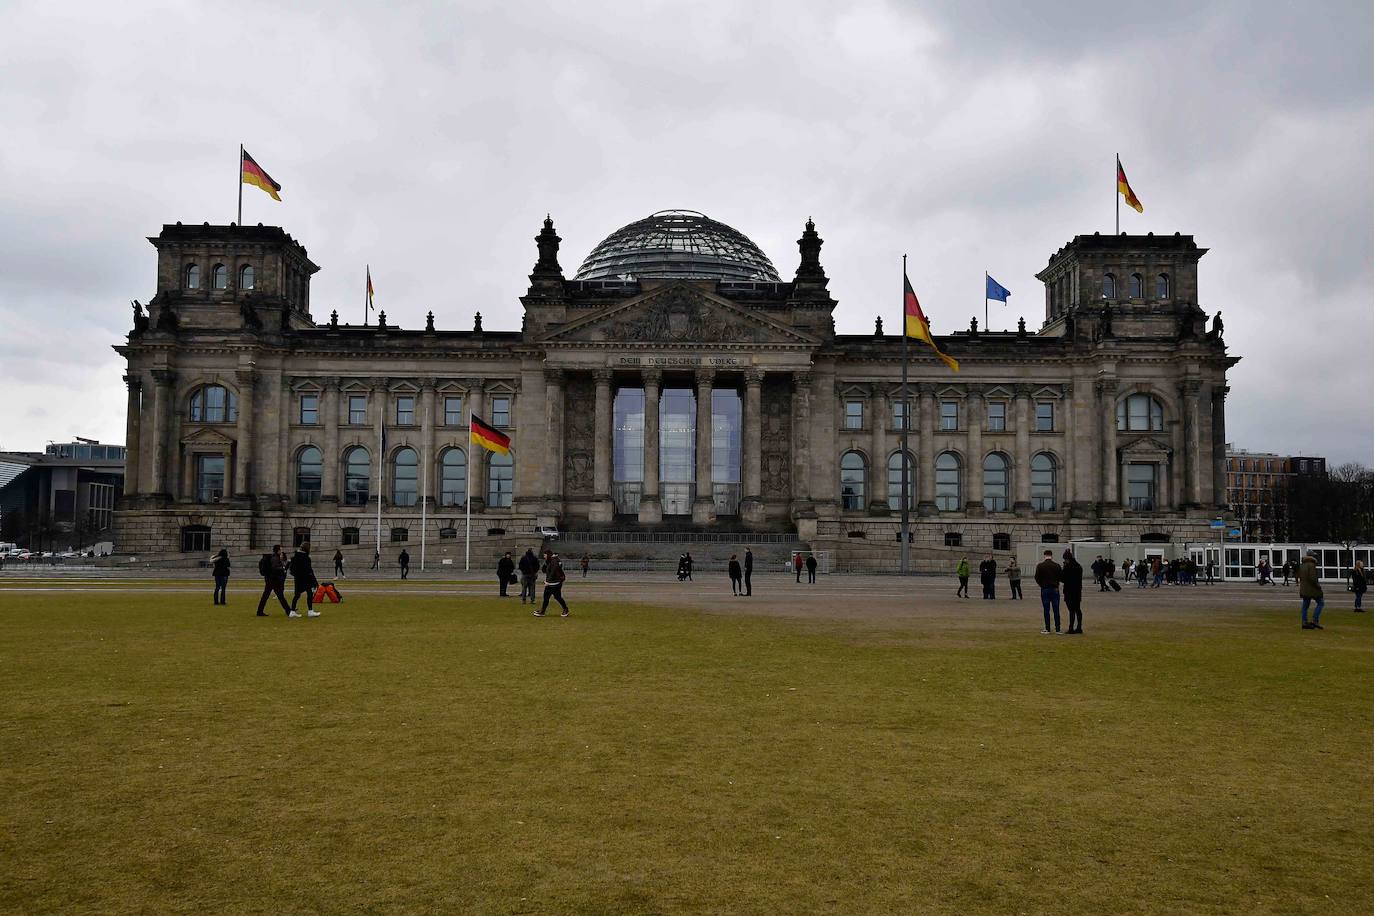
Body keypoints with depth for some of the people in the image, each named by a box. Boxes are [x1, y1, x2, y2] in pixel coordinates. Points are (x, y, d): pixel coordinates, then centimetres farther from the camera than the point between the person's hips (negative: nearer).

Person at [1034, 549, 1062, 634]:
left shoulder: (1040, 566, -5)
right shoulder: (1056, 566, -3)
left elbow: (1037, 578, -3)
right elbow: (1061, 577, 0)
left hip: (1045, 589, -1)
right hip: (1055, 589, 1)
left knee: (1046, 610, 4)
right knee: (1056, 610, 5)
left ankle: (1047, 629, 3)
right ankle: (1057, 629, 6)